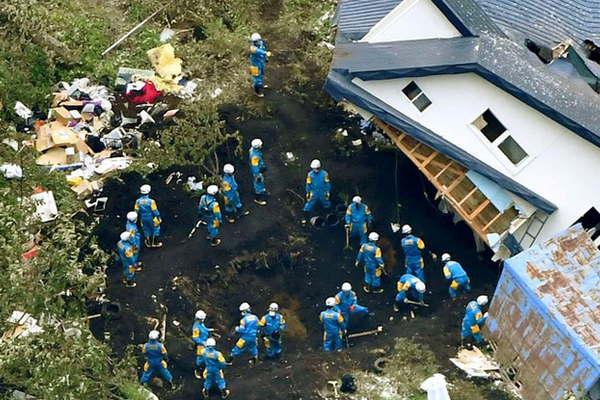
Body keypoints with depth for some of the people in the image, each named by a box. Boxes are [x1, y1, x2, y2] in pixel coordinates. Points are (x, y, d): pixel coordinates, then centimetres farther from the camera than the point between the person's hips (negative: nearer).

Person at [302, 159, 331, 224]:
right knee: (308, 205, -9)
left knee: (327, 206, 14)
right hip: (313, 194, 0)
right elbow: (308, 184, 4)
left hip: (322, 194, 0)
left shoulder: (324, 174, -6)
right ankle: (304, 218, -7)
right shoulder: (310, 174, -2)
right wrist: (308, 193, 3)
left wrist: (328, 192, -2)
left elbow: (327, 184, 0)